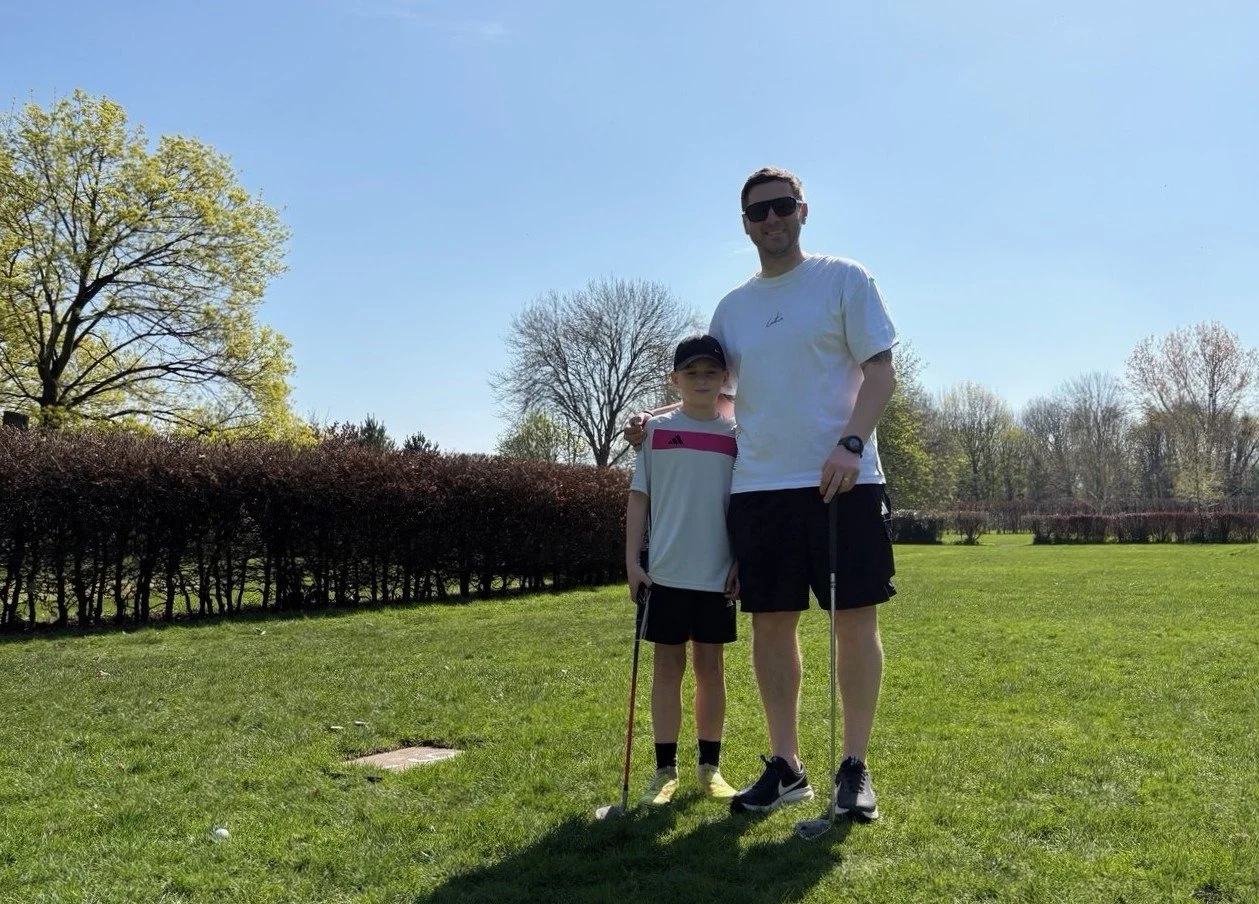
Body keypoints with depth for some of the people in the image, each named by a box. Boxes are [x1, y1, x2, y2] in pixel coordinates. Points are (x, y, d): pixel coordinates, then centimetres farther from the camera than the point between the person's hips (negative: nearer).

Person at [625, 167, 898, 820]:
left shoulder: (844, 279, 4)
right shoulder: (731, 308, 16)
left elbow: (881, 372, -3)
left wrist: (850, 444, -18)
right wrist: (656, 417, 6)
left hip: (843, 480, -4)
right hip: (758, 487, 4)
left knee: (855, 619, 0)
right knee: (771, 624, 7)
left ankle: (855, 766, 13)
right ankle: (785, 765, 19)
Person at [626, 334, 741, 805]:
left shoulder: (737, 434, 4)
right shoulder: (656, 430, 3)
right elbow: (639, 499, 4)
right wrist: (632, 561, -3)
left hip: (717, 573, 1)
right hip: (665, 571, 0)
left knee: (710, 667, 9)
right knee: (667, 666, 6)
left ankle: (709, 765, 22)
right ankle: (665, 769, 16)